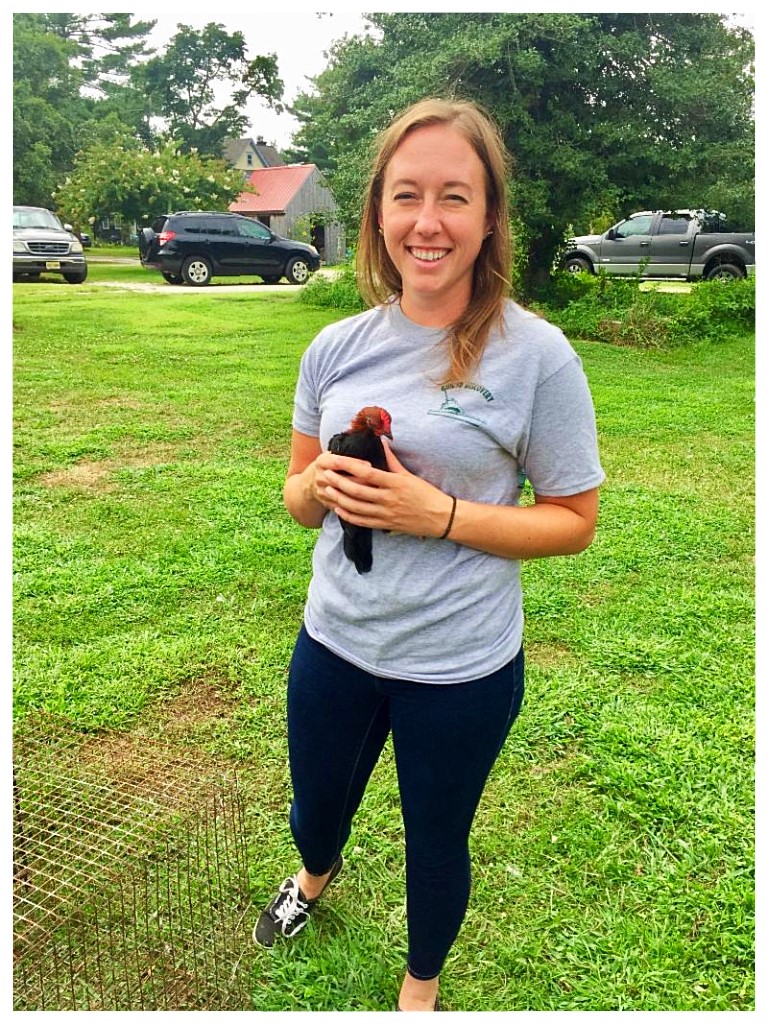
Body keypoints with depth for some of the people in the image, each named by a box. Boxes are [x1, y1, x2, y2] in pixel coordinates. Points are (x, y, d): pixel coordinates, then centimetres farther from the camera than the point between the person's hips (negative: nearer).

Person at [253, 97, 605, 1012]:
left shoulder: (535, 355, -16)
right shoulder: (339, 347, -3)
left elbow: (574, 521, -10)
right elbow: (298, 498, 6)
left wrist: (440, 514, -23)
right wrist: (318, 485, -17)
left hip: (461, 668, -3)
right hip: (334, 643, 4)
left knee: (436, 841, 20)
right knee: (316, 806, 27)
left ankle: (421, 986, 53)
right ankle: (315, 876, 66)